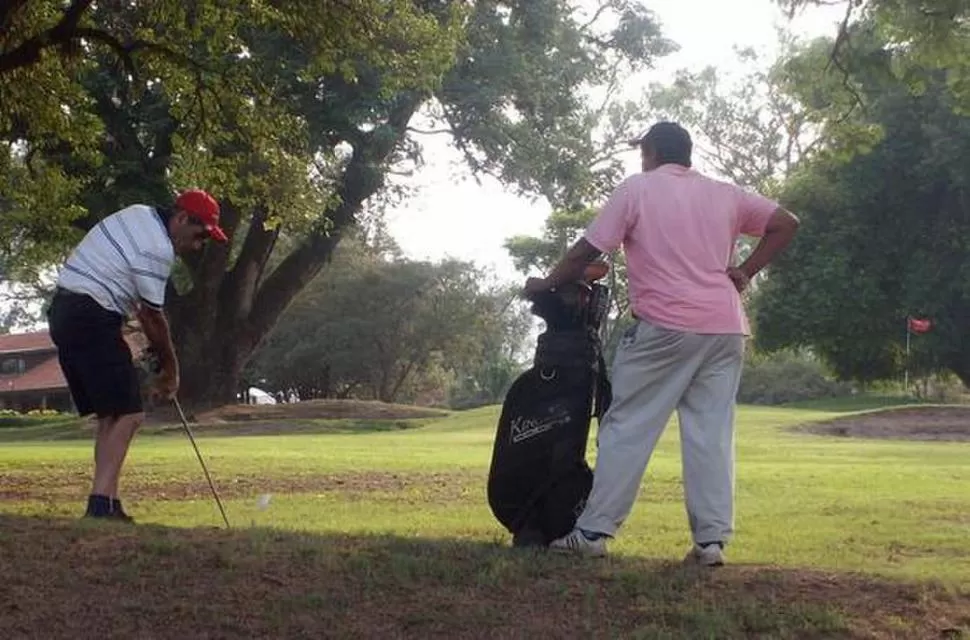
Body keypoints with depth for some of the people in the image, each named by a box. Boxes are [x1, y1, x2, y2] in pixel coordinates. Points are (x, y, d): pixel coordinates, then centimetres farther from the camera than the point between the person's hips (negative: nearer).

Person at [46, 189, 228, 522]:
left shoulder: (139, 215, 14)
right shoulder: (157, 248, -16)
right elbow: (154, 316, -9)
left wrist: (157, 350, 16)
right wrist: (171, 369, 4)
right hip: (91, 318, -10)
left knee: (111, 415, 10)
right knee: (128, 414, -11)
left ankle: (107, 504, 6)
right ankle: (101, 502, -17)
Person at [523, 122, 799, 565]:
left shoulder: (636, 189, 2)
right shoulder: (725, 194, 16)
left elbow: (588, 250, 0)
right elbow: (786, 223, 16)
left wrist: (545, 284, 13)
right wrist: (746, 271, 12)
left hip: (665, 326, -4)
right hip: (725, 328, 5)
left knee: (627, 428, 1)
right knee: (712, 433, 6)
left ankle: (594, 531, 1)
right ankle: (712, 540, 3)